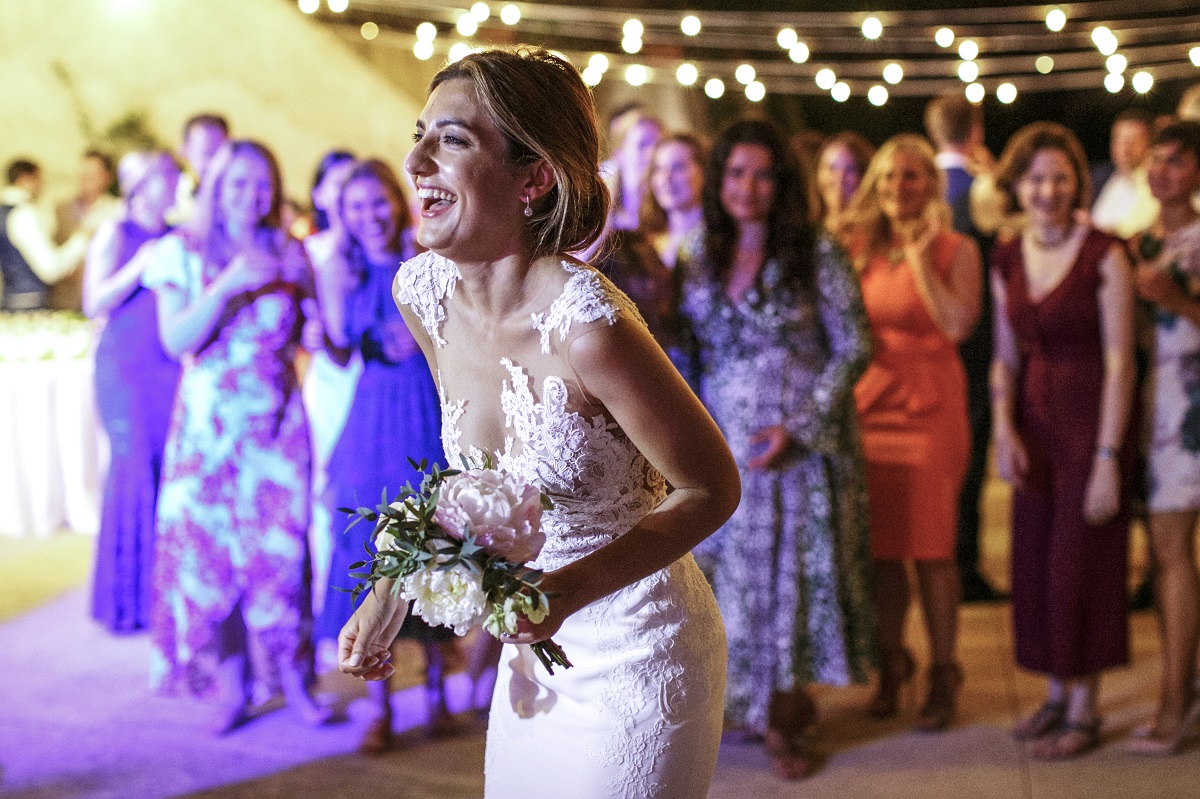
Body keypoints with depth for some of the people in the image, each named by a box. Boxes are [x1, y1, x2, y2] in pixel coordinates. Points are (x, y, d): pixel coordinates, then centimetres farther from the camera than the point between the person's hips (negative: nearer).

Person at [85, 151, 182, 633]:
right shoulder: (115, 234, 2)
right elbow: (93, 303, -6)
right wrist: (139, 267, -14)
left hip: (174, 369, 5)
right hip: (127, 369, -4)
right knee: (135, 471, -6)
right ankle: (128, 596, 3)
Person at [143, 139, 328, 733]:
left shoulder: (288, 252, 8)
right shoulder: (184, 251, 2)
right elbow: (176, 340, -9)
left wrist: (302, 283, -8)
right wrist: (227, 286, -20)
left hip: (278, 422, 1)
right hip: (209, 422, -1)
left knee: (280, 549, -2)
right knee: (210, 550, -1)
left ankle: (293, 680, 10)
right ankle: (232, 689, 9)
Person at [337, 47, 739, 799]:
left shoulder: (584, 323, -29)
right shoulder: (422, 292, -7)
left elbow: (712, 489, -17)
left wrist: (572, 588, -28)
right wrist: (393, 591, 7)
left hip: (637, 659, -6)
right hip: (535, 645, 6)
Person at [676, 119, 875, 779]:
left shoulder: (816, 255, -7)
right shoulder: (698, 258, 6)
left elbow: (854, 350, -7)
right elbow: (688, 349, 12)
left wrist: (799, 427, -15)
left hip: (800, 444, -3)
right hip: (724, 445, 4)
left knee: (792, 568, 2)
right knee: (730, 570, 6)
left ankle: (783, 721, 17)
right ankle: (766, 703, 25)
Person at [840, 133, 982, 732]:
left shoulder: (955, 250, 1)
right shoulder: (859, 246, 10)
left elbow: (959, 324, -15)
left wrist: (919, 255, -12)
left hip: (929, 407, -3)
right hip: (867, 406, 3)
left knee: (931, 547, -1)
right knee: (880, 544, 7)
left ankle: (943, 674, 12)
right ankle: (891, 664, 24)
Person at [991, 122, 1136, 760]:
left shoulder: (1104, 255, -13)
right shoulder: (1006, 260, 5)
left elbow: (1120, 361, -14)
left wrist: (1108, 456, -17)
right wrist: (1003, 429, -3)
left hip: (1090, 425, -5)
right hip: (1033, 430, 5)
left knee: (1082, 564, 1)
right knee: (1035, 563, 11)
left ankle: (1084, 712, 16)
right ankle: (1056, 694, 28)